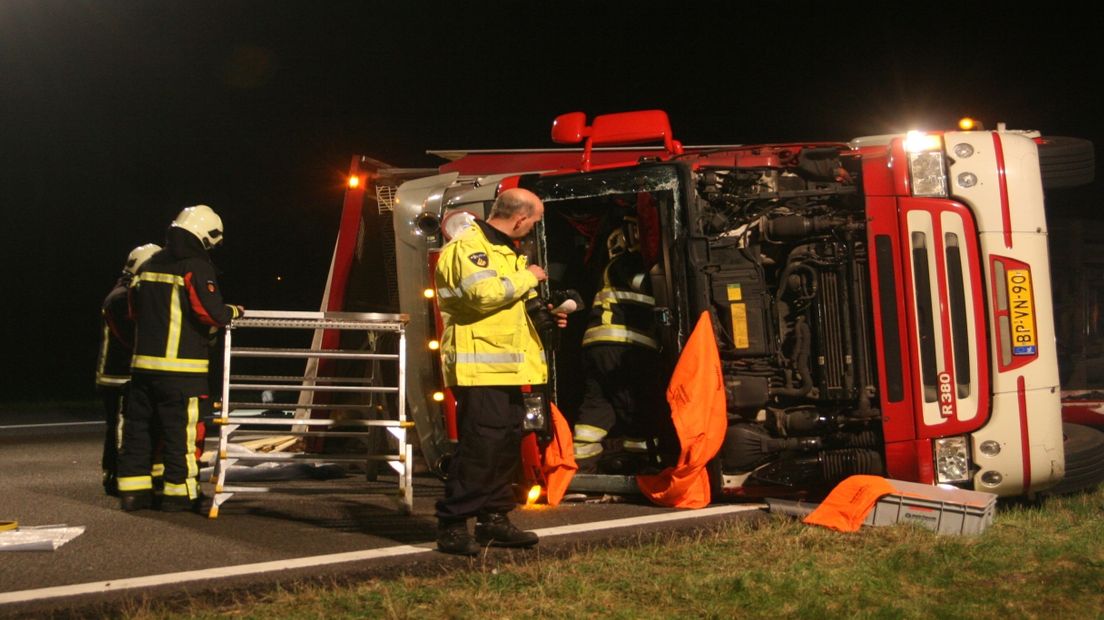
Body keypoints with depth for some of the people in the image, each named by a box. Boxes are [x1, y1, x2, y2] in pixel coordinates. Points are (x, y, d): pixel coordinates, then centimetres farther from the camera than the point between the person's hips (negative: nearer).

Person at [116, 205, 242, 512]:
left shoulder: (149, 266, 13)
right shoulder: (196, 267, -10)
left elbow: (134, 311, 21)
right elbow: (212, 313, -16)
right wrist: (233, 312, 3)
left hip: (143, 363, 7)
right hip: (179, 367, -7)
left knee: (138, 428, 11)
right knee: (179, 431, -1)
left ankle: (133, 490, 16)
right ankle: (179, 493, 4)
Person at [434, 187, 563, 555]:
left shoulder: (504, 250, 23)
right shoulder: (467, 247, -10)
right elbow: (485, 293, -26)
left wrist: (543, 315, 16)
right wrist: (528, 277, -11)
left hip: (506, 368, 10)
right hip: (479, 368, -10)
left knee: (507, 444, 10)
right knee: (478, 447, -11)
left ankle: (494, 518, 19)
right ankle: (452, 526, -5)